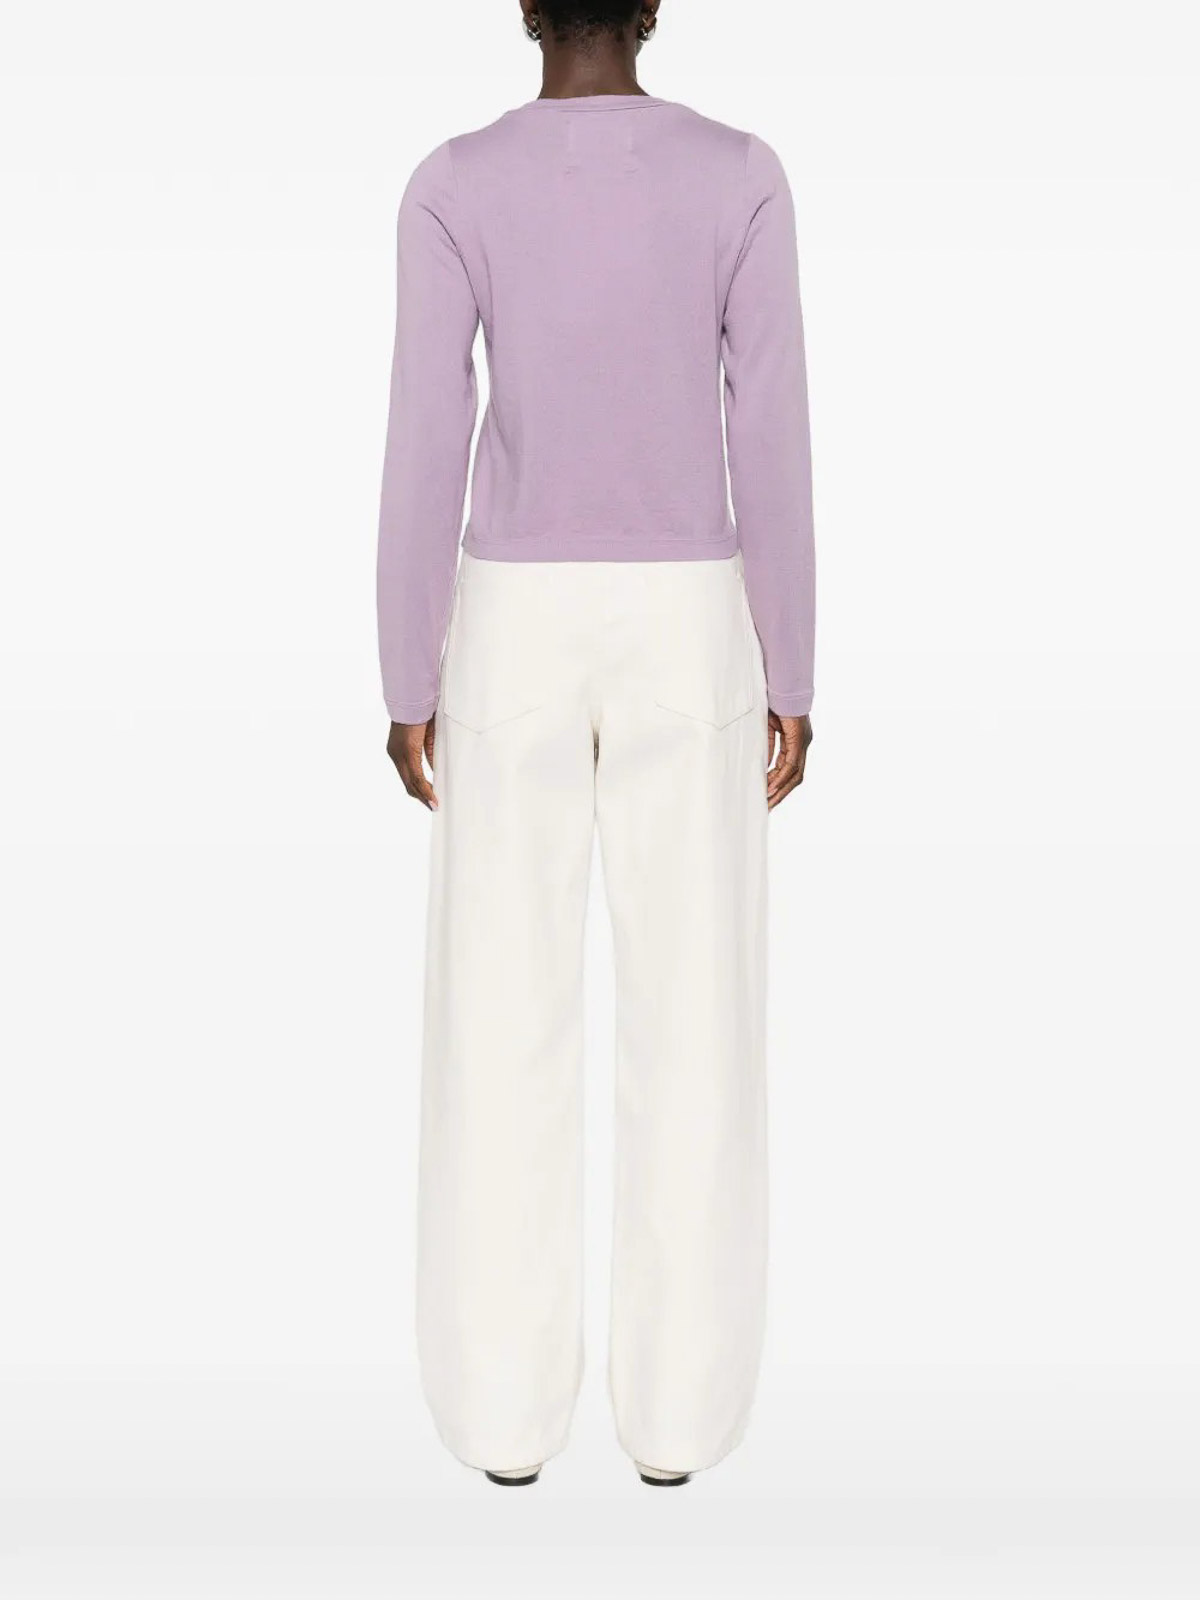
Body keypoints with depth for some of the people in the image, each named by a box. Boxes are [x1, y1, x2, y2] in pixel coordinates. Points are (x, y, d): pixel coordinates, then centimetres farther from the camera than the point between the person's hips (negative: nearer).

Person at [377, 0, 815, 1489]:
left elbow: (422, 453, -6)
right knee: (694, 1013, 7)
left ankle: (505, 1399, 14)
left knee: (503, 1017, 7)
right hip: (686, 630, 0)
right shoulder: (742, 176, -2)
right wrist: (790, 676, 4)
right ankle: (676, 1398, 14)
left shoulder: (454, 187, -4)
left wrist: (406, 684, 3)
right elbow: (775, 444, -3)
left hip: (515, 631, 0)